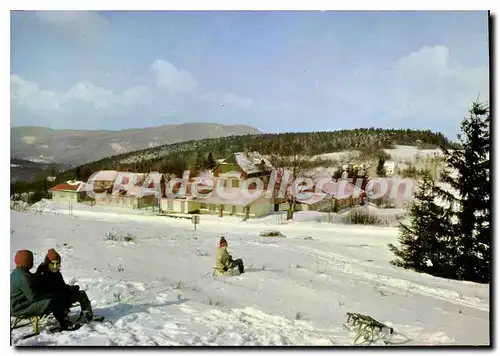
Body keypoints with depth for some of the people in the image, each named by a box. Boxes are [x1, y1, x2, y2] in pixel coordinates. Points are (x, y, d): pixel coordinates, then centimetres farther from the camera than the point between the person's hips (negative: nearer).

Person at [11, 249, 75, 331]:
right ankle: (64, 324, -8)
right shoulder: (23, 277, -24)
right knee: (52, 302, -17)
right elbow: (33, 297, -25)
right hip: (21, 309, -11)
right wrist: (48, 297, -11)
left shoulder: (16, 272, 9)